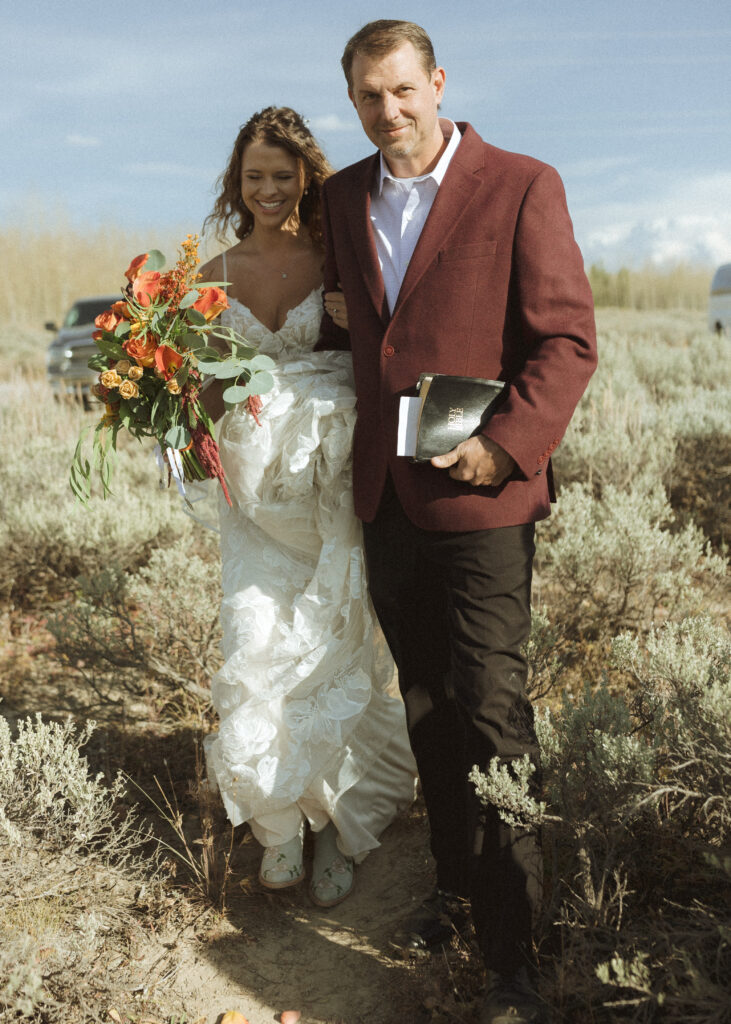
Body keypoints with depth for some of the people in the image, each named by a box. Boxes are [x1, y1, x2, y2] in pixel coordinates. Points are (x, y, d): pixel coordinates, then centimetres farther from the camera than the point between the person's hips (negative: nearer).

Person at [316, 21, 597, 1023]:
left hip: (480, 493, -5)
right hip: (385, 493, 6)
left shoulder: (522, 187, -4)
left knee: (491, 712, -4)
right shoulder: (343, 198, 12)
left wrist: (504, 447, -18)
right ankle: (454, 881, 33)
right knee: (426, 705, 14)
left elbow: (568, 339, -8)